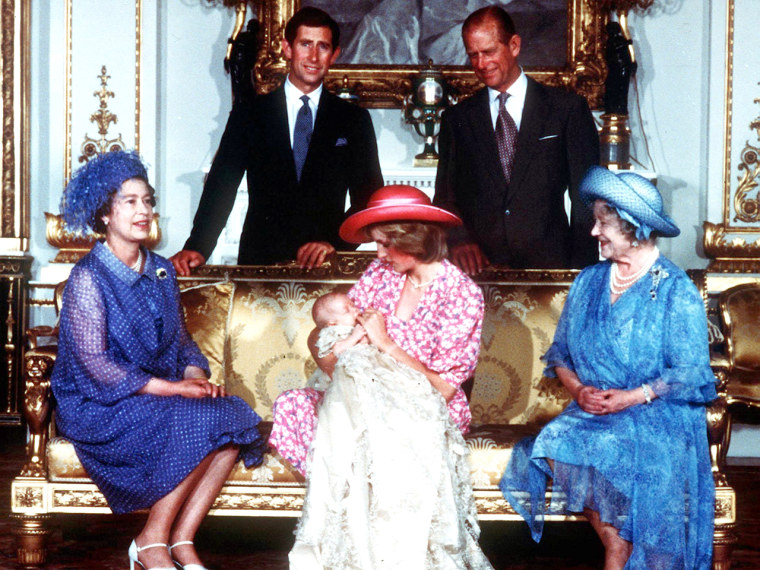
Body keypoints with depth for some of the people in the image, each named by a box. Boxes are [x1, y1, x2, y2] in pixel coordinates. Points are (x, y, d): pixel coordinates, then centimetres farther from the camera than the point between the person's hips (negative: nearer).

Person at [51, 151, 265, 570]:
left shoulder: (160, 271, 13)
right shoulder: (88, 277, -9)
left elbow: (181, 340, 16)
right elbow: (94, 363, -16)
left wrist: (196, 375, -7)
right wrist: (169, 388, -22)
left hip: (159, 392, 7)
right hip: (98, 406, -7)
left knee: (235, 417, -20)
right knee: (197, 423, -29)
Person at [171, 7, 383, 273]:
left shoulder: (354, 120, 12)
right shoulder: (249, 114, 10)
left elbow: (369, 196, 7)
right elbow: (221, 185, 3)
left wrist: (335, 241, -11)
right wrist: (197, 247, -12)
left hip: (328, 261, 0)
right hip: (260, 259, 0)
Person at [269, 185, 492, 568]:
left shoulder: (462, 296, -8)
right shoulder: (380, 275, 8)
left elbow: (442, 389, -13)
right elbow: (320, 335, 10)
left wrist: (385, 345, -15)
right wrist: (332, 361, -13)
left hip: (431, 413, -5)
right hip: (372, 401, 6)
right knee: (290, 407, -21)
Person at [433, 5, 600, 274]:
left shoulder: (568, 108, 8)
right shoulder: (456, 118, 16)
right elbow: (445, 195, 13)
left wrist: (581, 272, -5)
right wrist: (459, 239, -9)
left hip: (549, 264, -1)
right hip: (479, 270, 1)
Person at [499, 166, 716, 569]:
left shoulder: (677, 291, -3)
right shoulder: (588, 282, 14)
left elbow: (691, 373, -7)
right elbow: (559, 353, 14)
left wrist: (630, 398, -18)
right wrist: (578, 389, -7)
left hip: (658, 415, -5)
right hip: (592, 411, 5)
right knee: (554, 443, -28)